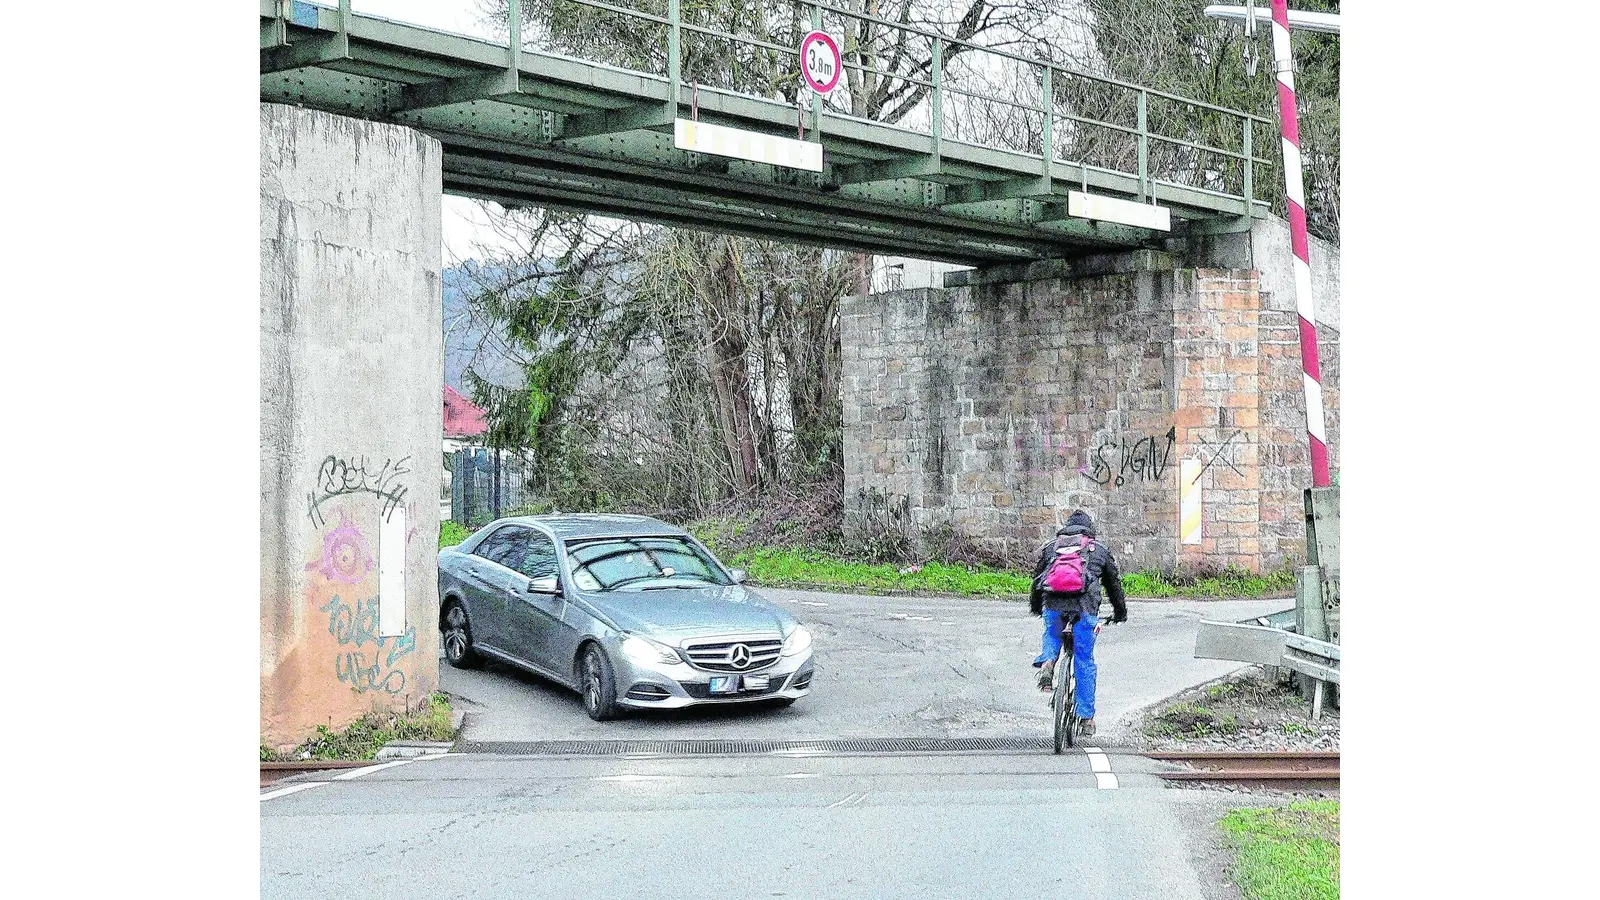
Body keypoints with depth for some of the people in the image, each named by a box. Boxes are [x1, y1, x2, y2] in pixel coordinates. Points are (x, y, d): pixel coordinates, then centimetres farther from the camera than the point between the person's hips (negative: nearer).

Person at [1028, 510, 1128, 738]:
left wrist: (1036, 606, 43)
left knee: (1052, 637, 32)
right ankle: (1086, 718, 12)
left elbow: (1037, 577, 27)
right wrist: (1120, 611, 41)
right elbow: (1114, 583, 27)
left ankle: (1047, 661, -1)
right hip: (1085, 608, -1)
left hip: (1053, 604, 1)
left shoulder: (1050, 546, 21)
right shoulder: (1100, 550, 20)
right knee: (1085, 662, 9)